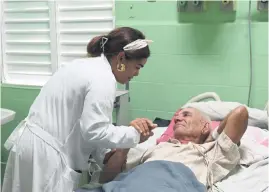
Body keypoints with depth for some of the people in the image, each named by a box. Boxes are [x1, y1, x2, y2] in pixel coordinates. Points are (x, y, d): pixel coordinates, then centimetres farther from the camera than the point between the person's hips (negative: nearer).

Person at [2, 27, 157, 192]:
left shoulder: (87, 65, 13)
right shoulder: (103, 78, -18)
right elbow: (94, 131, -23)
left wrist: (106, 153, 2)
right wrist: (134, 134, -11)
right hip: (45, 153, -10)